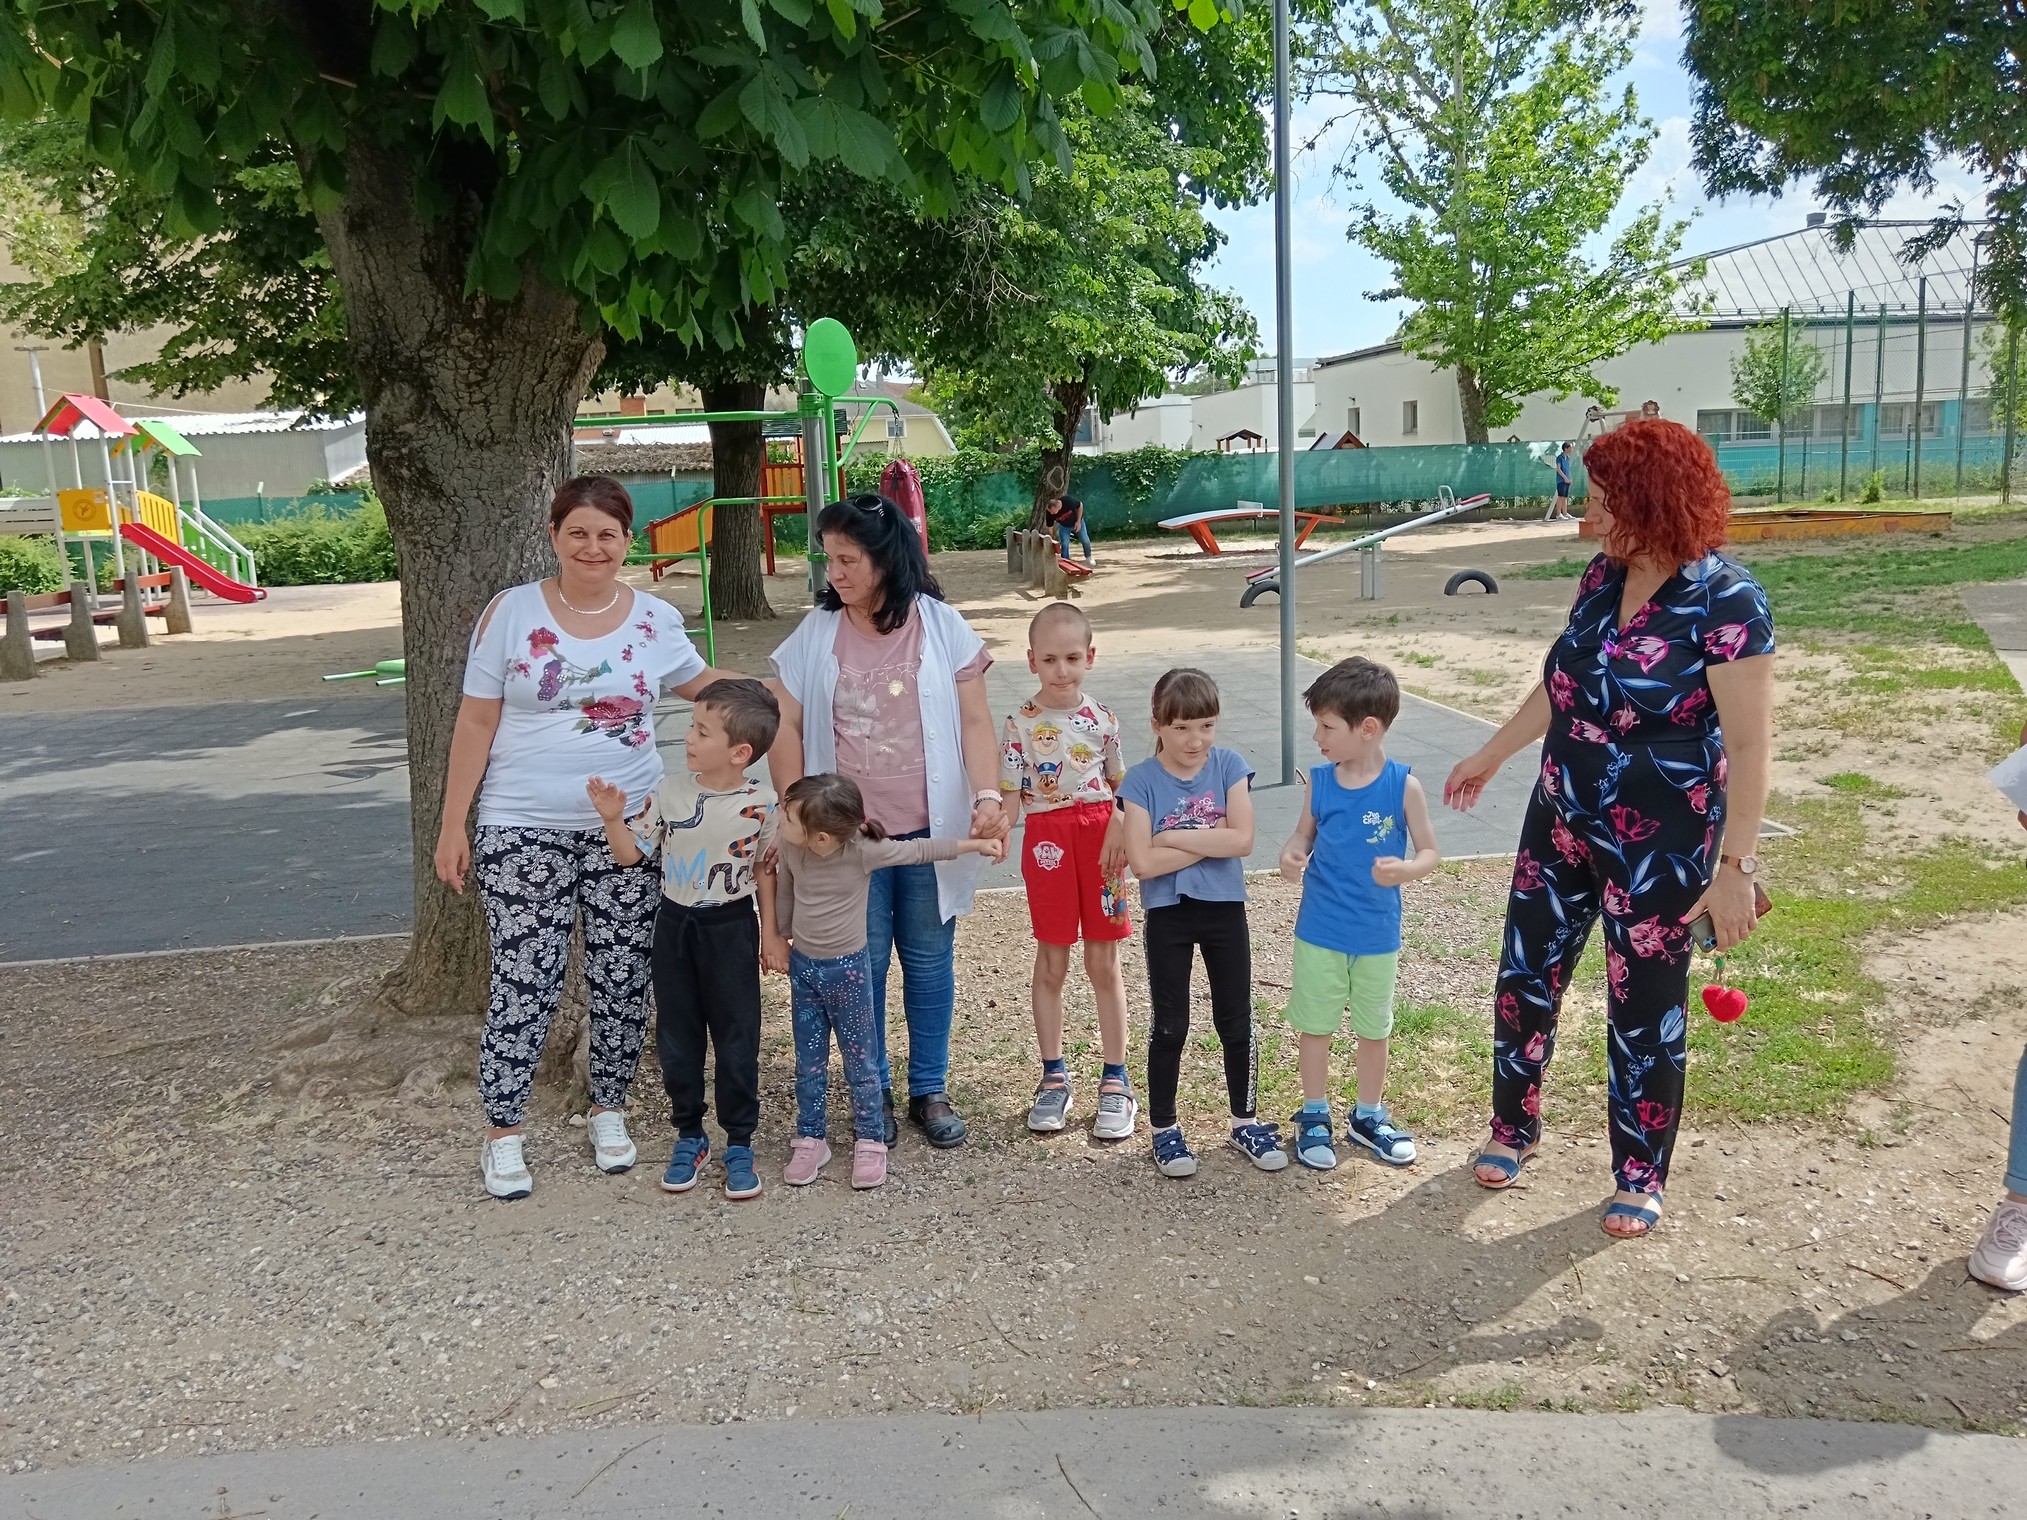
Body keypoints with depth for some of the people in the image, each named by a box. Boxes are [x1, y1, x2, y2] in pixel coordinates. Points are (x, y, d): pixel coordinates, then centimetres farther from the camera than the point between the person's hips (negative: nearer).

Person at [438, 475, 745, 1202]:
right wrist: (453, 824, -2)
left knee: (622, 981, 8)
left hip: (628, 830, 2)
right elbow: (476, 721, -1)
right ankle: (502, 1134, 15)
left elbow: (699, 680, 22)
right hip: (525, 832, -2)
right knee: (524, 982, -1)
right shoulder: (512, 611, -3)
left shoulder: (657, 621, 3)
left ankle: (608, 1111, 28)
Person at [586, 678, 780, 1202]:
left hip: (730, 927, -3)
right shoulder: (670, 790, -4)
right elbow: (630, 853, 1)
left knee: (736, 1037, 5)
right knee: (677, 1036, 11)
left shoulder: (760, 804, -12)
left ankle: (740, 1144, 18)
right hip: (675, 923, 3)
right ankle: (689, 1136, 27)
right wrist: (613, 818, -16)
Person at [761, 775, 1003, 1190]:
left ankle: (870, 1141, 19)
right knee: (809, 1062, 12)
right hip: (802, 965, 4)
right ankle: (809, 1140, 25)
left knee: (860, 1059, 7)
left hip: (848, 968, -3)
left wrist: (976, 844, -9)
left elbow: (920, 850, -12)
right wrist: (778, 938, 18)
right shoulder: (788, 849, -12)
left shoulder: (862, 849, -24)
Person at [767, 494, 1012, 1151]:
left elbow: (975, 722, -2)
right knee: (861, 962, 7)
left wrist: (988, 794, -15)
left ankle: (930, 1091, 24)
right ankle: (871, 1091, 23)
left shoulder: (941, 626, -1)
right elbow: (786, 730, 3)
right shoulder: (815, 635, 2)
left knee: (929, 960, 9)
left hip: (929, 827, 0)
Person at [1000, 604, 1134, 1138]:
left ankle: (1114, 1081, 16)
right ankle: (1054, 1077, 22)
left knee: (1104, 963, 7)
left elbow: (1120, 785, 8)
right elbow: (1010, 794, -4)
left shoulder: (1103, 718, 2)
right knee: (1051, 963, 9)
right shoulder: (1021, 724, -3)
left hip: (1099, 835, 1)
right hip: (1047, 837, -1)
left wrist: (1120, 830, -9)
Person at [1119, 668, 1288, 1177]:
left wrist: (1174, 836, -17)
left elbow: (1243, 840, -15)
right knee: (1170, 1026, 9)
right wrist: (1212, 838, -16)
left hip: (1225, 910, 2)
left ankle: (1245, 1120, 29)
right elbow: (1143, 862, -18)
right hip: (1167, 916, -2)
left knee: (1236, 1022, 12)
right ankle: (1164, 1128, 23)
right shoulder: (1140, 781, -10)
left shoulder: (1230, 767, -5)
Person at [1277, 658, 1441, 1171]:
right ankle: (1314, 1117, 28)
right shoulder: (1318, 782, -6)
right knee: (1314, 1026, 10)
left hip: (1377, 935, -1)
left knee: (1374, 1028, 16)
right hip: (1319, 931, 1)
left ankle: (1368, 1116, 35)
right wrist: (1292, 854, -16)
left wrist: (1405, 870, -27)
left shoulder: (1403, 786, -12)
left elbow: (1430, 852, -6)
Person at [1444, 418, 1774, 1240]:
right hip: (1561, 820, 6)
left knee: (1645, 1009, 8)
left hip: (1659, 842, -6)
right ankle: (1512, 1127, 36)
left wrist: (1735, 866, -22)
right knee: (1526, 975, 14)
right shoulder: (1604, 576, 0)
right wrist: (1491, 756, 21)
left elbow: (1750, 746, -20)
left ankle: (1641, 1178, 27)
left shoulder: (1724, 600, -20)